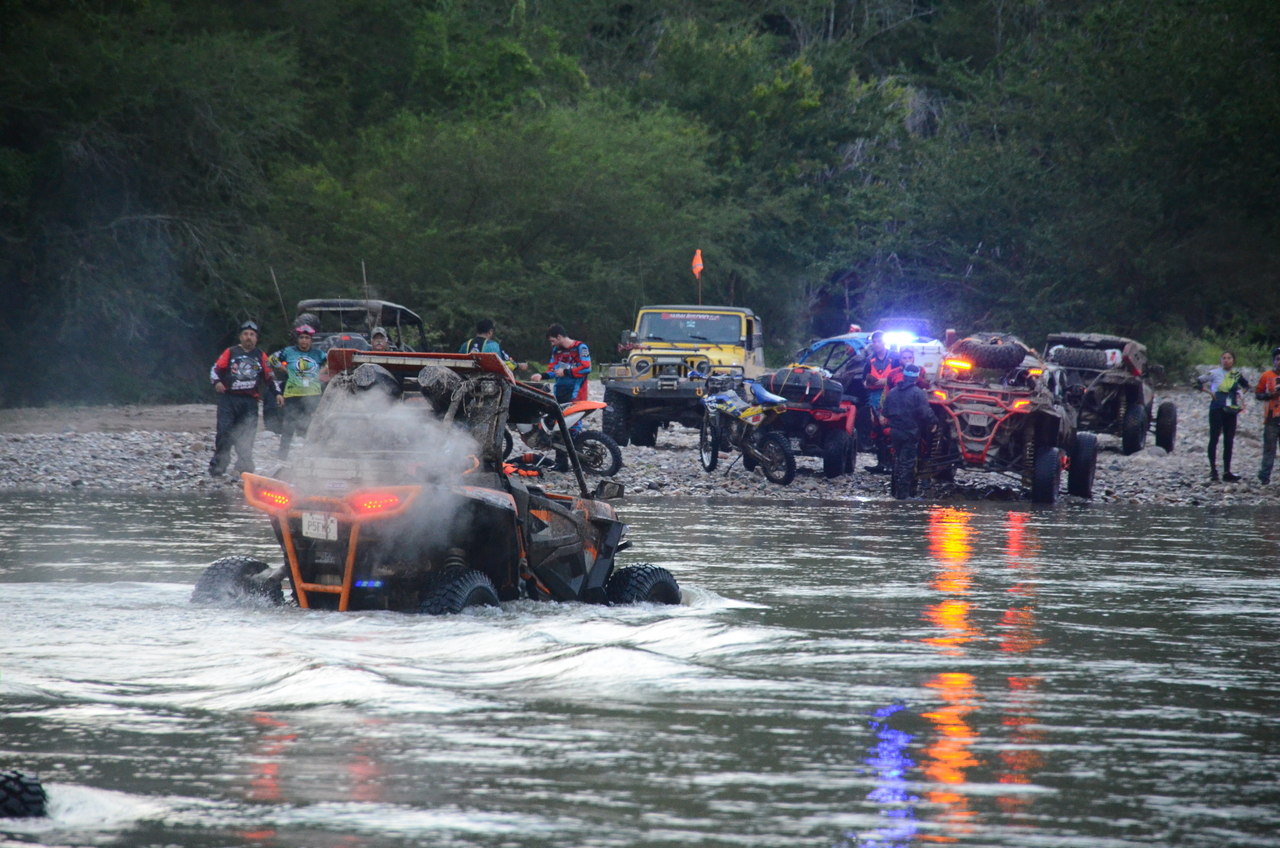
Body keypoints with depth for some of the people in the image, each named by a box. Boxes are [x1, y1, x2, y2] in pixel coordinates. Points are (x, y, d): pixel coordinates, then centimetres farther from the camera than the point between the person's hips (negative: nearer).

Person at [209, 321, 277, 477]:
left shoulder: (261, 356, 15)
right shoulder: (231, 353, 8)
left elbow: (269, 377, 21)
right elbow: (216, 369, 4)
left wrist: (276, 394, 13)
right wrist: (216, 382, -15)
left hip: (250, 400, 2)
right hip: (229, 398, -2)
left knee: (247, 435, -2)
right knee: (224, 431, -8)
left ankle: (244, 466, 1)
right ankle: (218, 465, -3)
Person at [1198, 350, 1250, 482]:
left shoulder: (1237, 374, 8)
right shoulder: (1215, 373, -5)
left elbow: (1246, 385, 26)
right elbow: (1199, 382, -6)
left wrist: (1240, 394, 9)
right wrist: (1210, 392, -11)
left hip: (1231, 410, 4)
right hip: (1217, 410, -4)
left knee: (1229, 441, 4)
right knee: (1214, 439, -2)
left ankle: (1227, 472, 7)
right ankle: (1213, 470, 3)